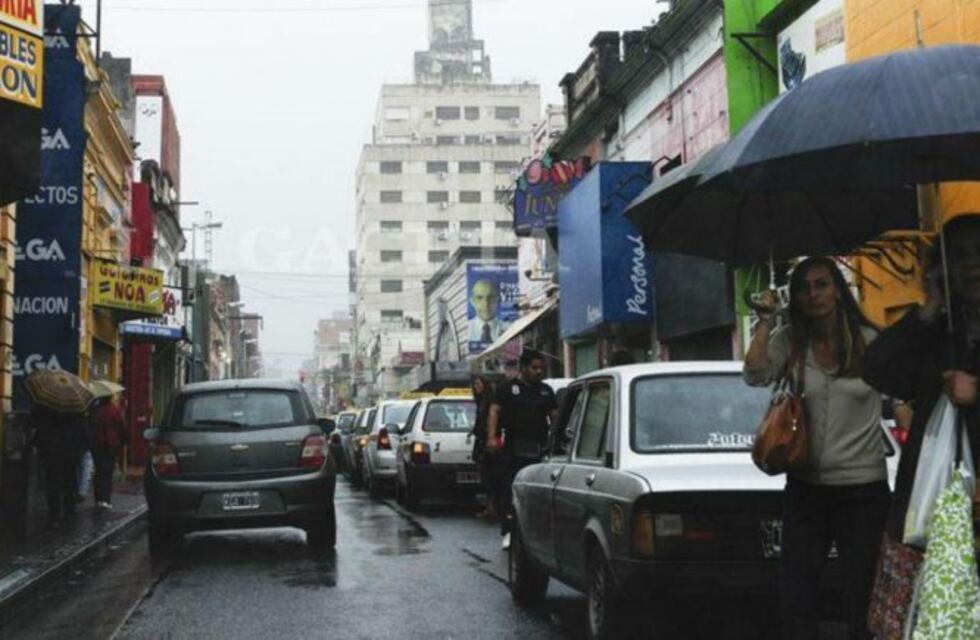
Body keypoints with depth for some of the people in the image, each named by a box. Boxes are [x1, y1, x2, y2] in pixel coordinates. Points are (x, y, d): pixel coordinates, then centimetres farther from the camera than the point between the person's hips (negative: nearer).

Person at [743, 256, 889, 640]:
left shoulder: (870, 342, -3)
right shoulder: (790, 341, 2)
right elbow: (755, 376, -13)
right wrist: (766, 321, -11)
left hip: (864, 488, -2)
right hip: (805, 487, 2)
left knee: (861, 597, 7)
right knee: (796, 598, 7)